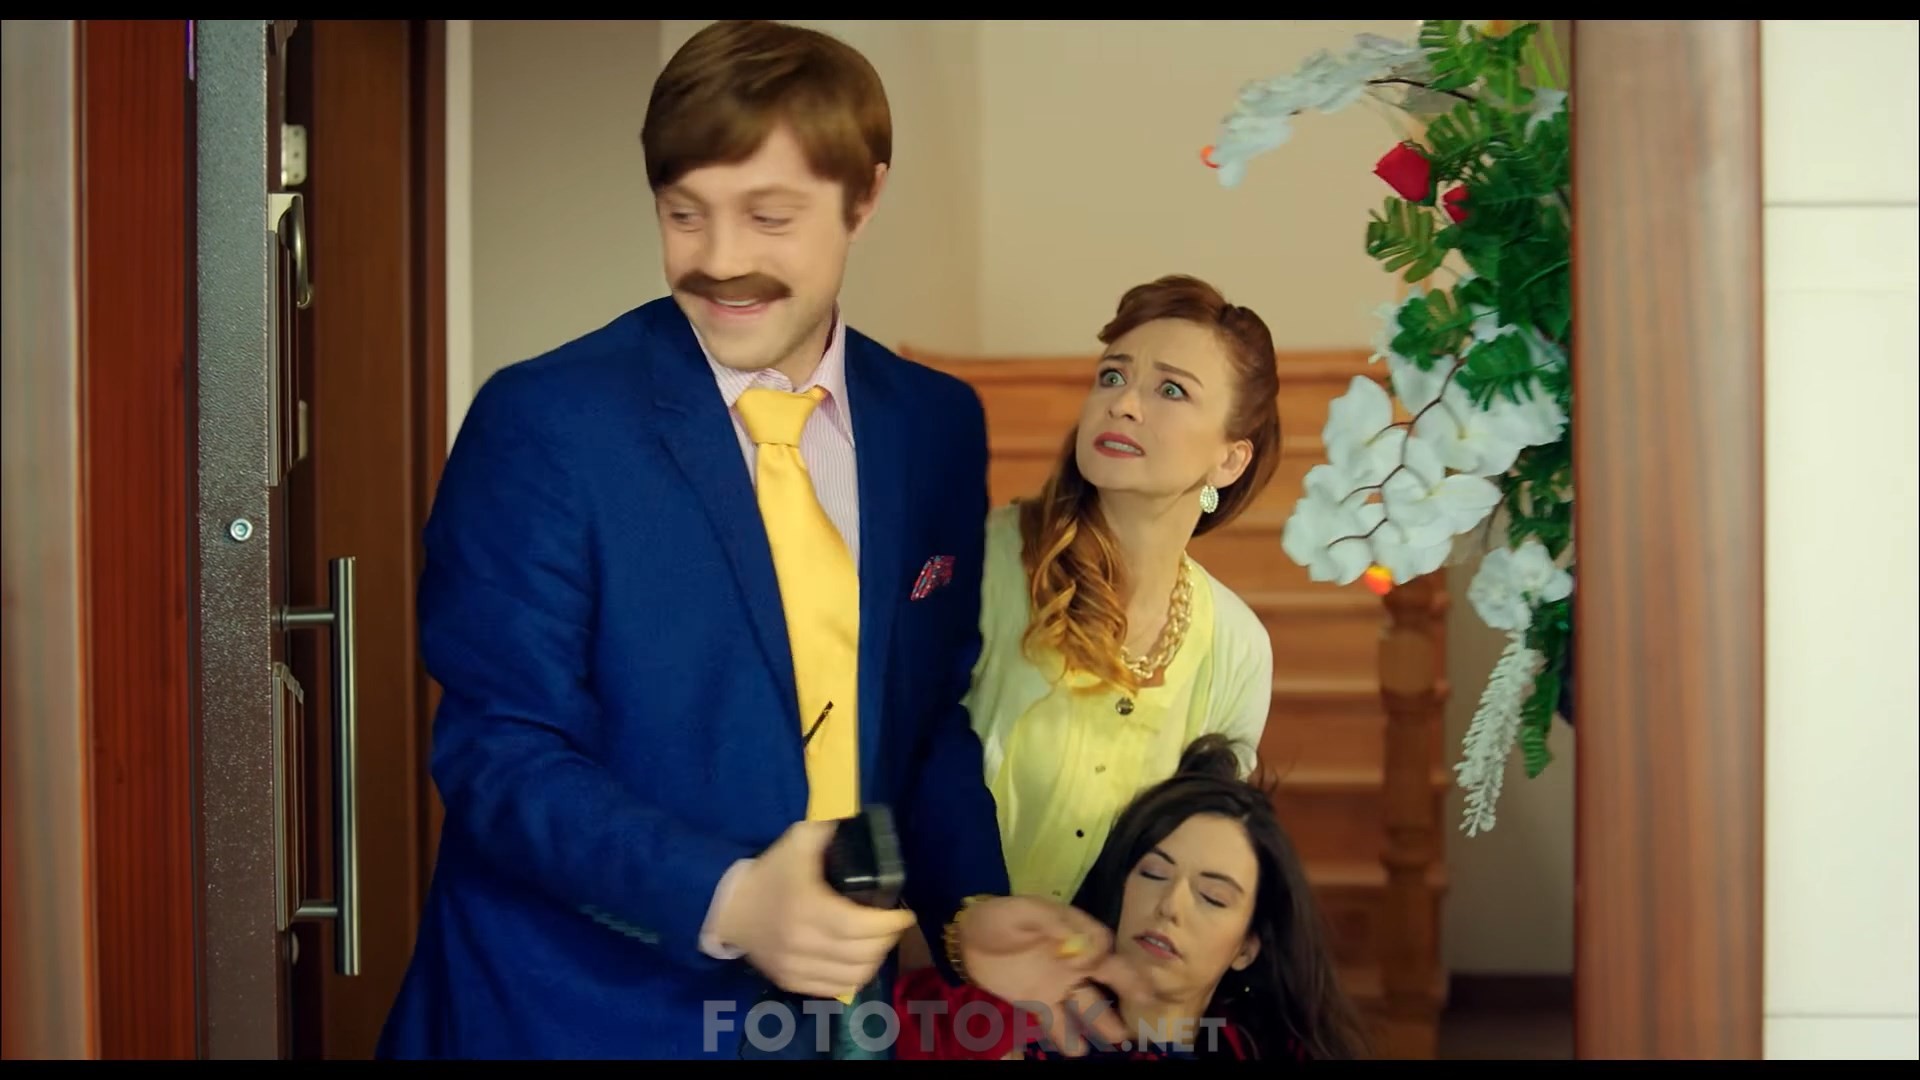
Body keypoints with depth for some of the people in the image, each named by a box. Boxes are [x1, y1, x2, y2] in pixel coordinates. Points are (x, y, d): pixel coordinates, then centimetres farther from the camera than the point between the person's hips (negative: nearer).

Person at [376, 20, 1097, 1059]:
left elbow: (936, 709, 9)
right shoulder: (542, 422, -13)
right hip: (576, 1007, -4)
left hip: (833, 1004, 5)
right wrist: (724, 902, -27)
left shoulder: (939, 426, 1)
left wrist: (978, 917, -7)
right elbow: (500, 751, -14)